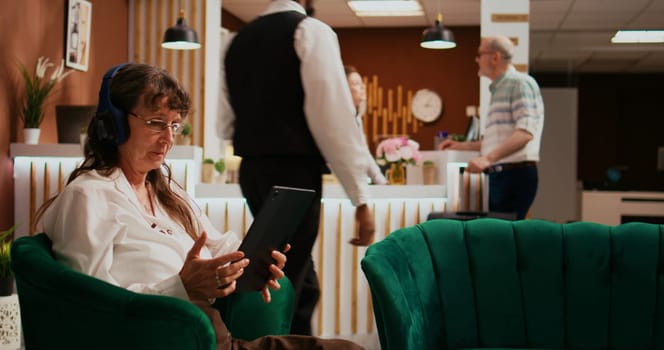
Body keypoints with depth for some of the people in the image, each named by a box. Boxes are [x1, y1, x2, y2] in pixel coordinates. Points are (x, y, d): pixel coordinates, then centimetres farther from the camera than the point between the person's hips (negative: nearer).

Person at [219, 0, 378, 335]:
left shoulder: (238, 40, 14)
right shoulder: (310, 30, -7)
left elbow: (226, 124, 16)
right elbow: (333, 115, -14)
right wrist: (360, 197, -13)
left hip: (251, 170, 7)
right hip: (294, 173, -7)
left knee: (302, 284, 18)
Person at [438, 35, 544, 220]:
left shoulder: (520, 83, -8)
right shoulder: (498, 89, 21)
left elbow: (525, 132, -20)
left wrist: (488, 158, -28)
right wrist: (463, 146, 22)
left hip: (516, 174, -9)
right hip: (496, 175, 9)